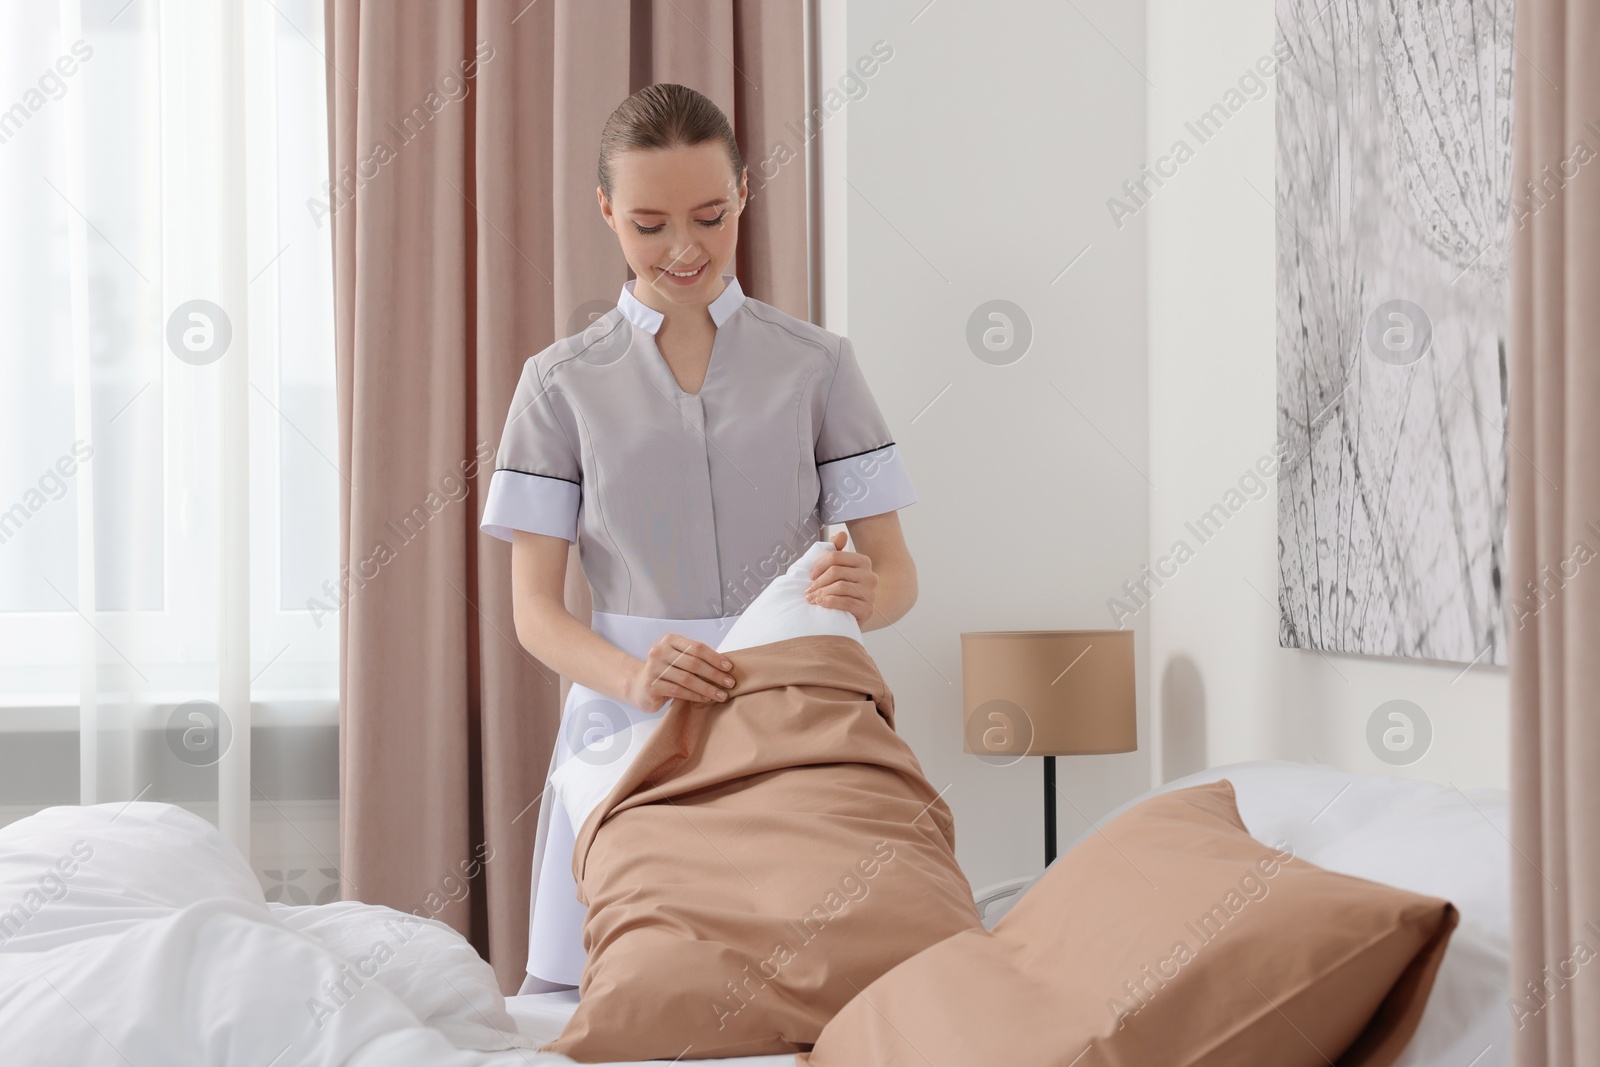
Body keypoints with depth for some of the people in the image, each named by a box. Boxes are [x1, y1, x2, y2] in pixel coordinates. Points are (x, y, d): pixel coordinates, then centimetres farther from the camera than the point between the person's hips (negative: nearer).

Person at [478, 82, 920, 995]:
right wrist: (633, 676, -20)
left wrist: (863, 593, -20)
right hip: (629, 729, 0)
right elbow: (535, 606, 1)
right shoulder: (564, 382, 6)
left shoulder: (816, 364, 7)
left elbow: (897, 570, 4)